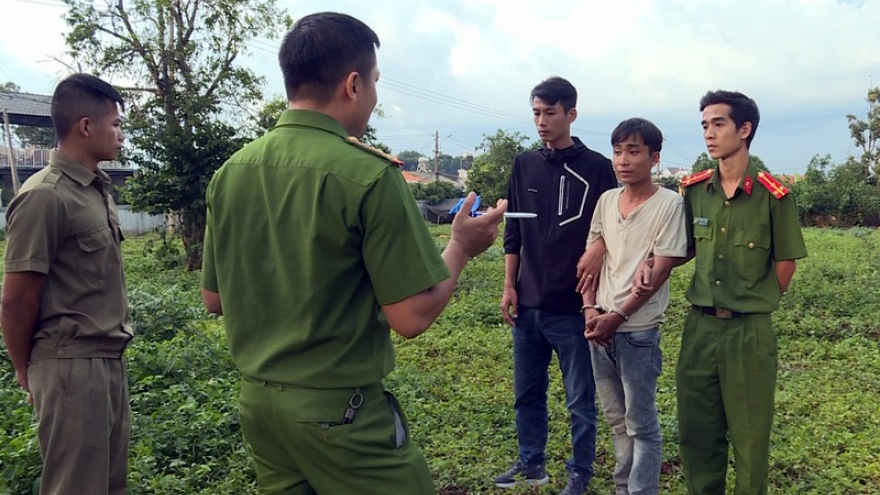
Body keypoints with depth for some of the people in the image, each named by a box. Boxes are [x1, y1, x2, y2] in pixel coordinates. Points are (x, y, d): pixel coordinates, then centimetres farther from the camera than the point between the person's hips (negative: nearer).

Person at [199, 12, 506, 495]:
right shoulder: (369, 173, -18)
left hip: (256, 402, 7)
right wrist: (462, 246, -2)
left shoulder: (230, 172, 0)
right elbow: (412, 317, -17)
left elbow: (214, 299, 9)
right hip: (338, 411, -6)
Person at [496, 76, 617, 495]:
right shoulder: (524, 165, 8)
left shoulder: (596, 168, -5)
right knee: (527, 392, 16)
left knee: (580, 398, 8)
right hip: (528, 304, 5)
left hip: (572, 306, -5)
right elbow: (513, 232, 11)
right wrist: (509, 286, 6)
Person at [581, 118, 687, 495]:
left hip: (638, 330, -6)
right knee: (617, 420, 18)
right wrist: (590, 309, -3)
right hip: (600, 327, 6)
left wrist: (618, 316, -14)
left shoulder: (669, 203, -9)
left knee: (641, 424, 5)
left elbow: (660, 270, -13)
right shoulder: (606, 201, 8)